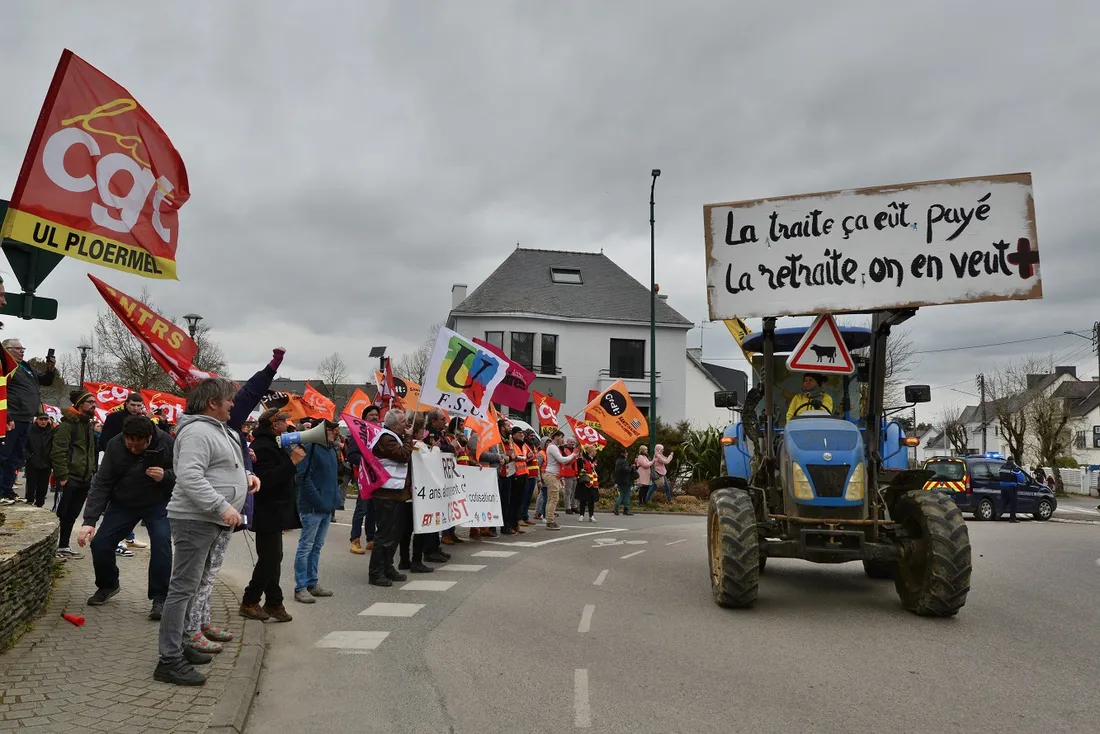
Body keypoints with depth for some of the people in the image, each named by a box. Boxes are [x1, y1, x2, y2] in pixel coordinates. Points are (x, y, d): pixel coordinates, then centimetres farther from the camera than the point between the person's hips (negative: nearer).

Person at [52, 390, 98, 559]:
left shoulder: (88, 425, 19)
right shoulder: (68, 424, -10)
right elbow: (58, 452, -17)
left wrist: (92, 473, 16)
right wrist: (62, 476, -21)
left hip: (84, 479, 8)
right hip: (70, 479, -8)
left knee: (71, 515, 14)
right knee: (60, 514, -2)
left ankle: (63, 546, 23)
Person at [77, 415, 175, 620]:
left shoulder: (167, 444, -23)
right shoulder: (115, 445, -18)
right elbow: (101, 483, -15)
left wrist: (166, 476, -34)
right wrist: (89, 520, -22)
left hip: (157, 504, -2)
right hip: (122, 504, 3)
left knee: (162, 543, -21)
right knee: (100, 544, -4)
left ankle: (159, 598, -9)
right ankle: (107, 585, 26)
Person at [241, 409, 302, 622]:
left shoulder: (269, 444, 16)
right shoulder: (262, 447, -18)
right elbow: (267, 480, -29)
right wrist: (292, 461, -28)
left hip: (274, 512, 11)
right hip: (267, 514, -11)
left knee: (272, 558, 13)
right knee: (269, 559, -6)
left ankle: (274, 602, 18)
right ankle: (249, 602, 7)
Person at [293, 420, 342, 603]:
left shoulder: (331, 450, 14)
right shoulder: (311, 448, -13)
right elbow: (304, 476, -19)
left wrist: (335, 497, 11)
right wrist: (318, 500, -20)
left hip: (327, 507, 9)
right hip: (312, 507, -9)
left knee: (317, 547, 15)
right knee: (306, 546, -2)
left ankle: (312, 583, 24)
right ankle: (300, 587, 5)